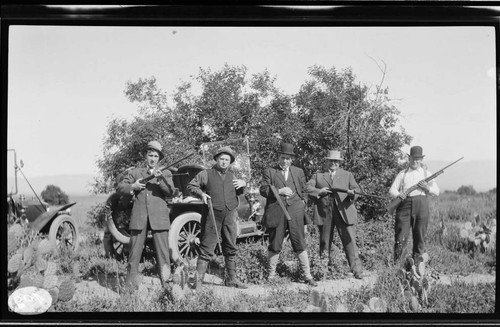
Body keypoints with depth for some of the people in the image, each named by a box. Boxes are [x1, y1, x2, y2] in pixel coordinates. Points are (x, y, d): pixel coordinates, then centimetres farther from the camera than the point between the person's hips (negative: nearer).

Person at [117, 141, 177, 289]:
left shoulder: (165, 173, 15)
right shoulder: (135, 172, 18)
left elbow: (170, 191, -1)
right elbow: (120, 188, 15)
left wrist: (160, 179, -17)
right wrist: (132, 186, -4)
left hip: (158, 217, -1)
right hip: (139, 216, 1)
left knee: (163, 252, -5)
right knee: (134, 250, 2)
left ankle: (166, 283, -1)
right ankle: (131, 284, 9)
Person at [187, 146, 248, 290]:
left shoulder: (232, 176, 18)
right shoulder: (206, 174, 4)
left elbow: (238, 193, 27)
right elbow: (191, 186, 4)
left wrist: (243, 184, 7)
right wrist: (201, 193, -14)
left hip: (230, 215, 5)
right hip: (212, 215, -5)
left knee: (231, 248, 11)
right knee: (207, 249, -6)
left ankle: (231, 279, 22)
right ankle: (198, 280, -2)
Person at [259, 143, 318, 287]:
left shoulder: (298, 172, 17)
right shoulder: (269, 172, 7)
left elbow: (304, 191, 22)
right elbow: (263, 190, -2)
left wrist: (302, 202, 5)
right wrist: (279, 191, -14)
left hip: (295, 212, 2)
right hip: (276, 213, -1)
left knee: (300, 244, 1)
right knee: (274, 245, 4)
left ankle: (307, 276, 9)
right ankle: (271, 275, 16)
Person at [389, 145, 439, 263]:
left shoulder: (426, 174, 18)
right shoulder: (402, 174, 16)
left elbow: (437, 192, 13)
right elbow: (392, 189, 9)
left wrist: (427, 188, -7)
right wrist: (398, 195, -13)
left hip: (421, 205, 1)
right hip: (405, 204, -1)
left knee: (420, 236, 1)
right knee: (401, 237, -9)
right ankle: (396, 263, -4)